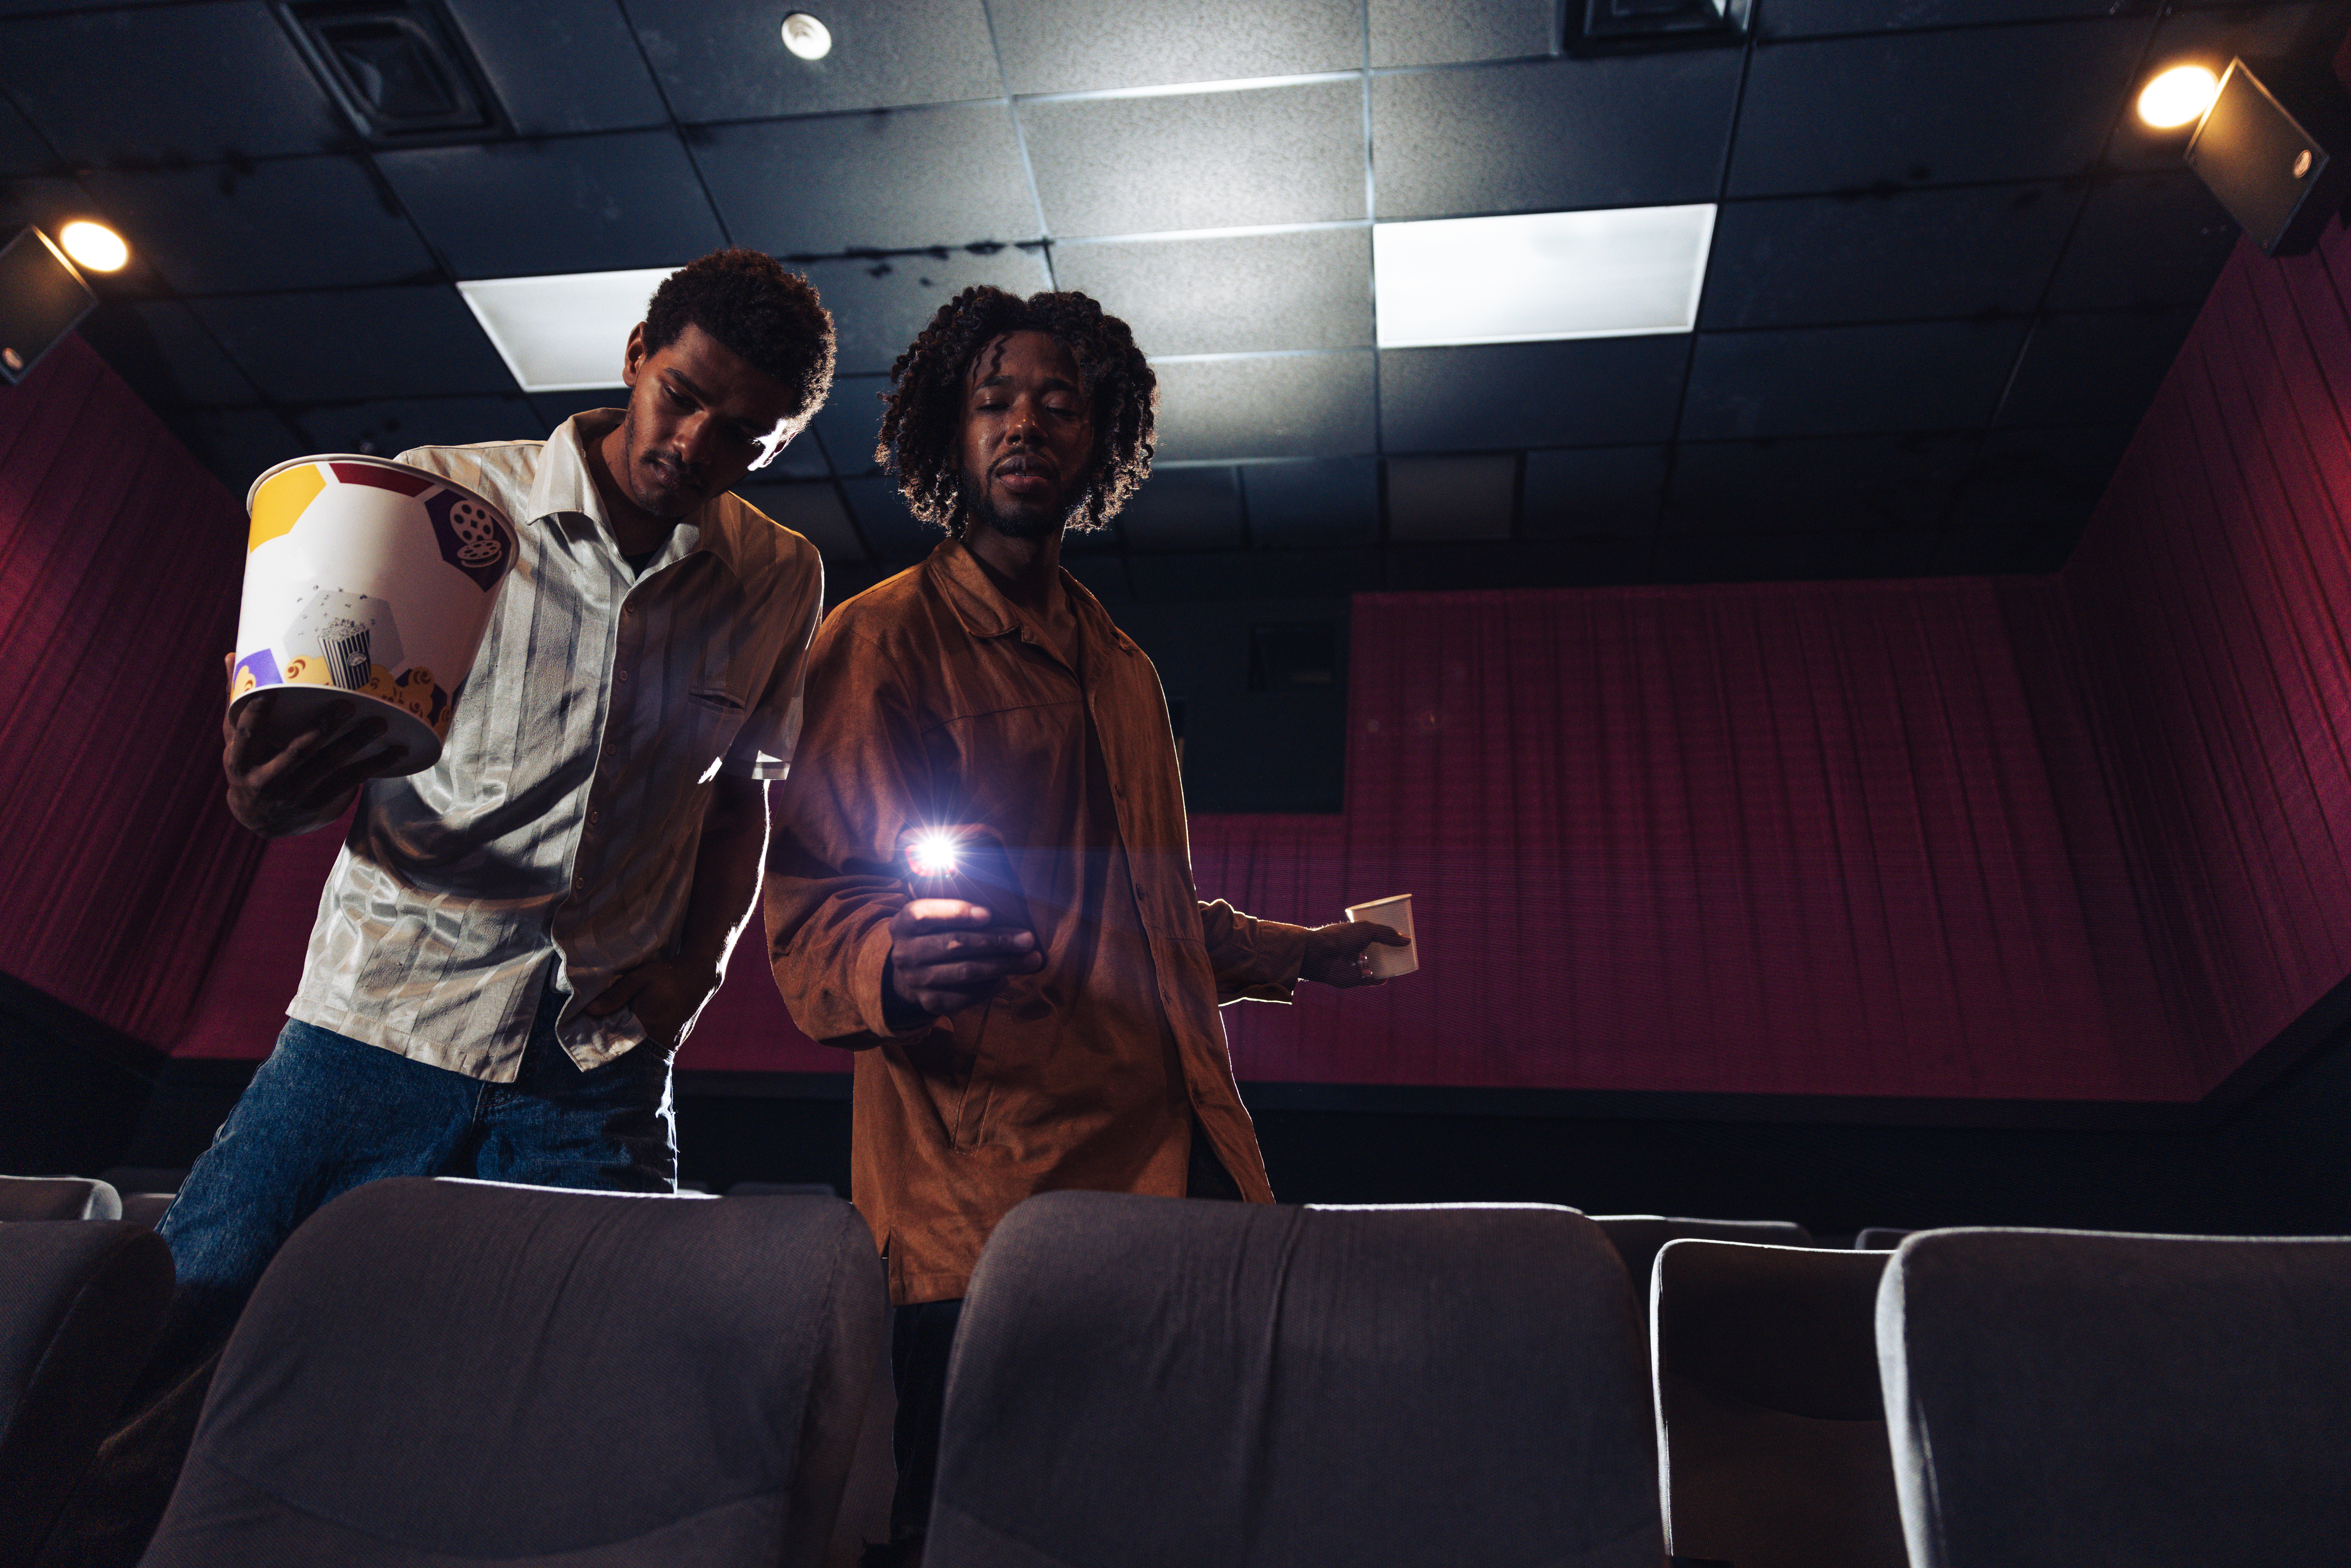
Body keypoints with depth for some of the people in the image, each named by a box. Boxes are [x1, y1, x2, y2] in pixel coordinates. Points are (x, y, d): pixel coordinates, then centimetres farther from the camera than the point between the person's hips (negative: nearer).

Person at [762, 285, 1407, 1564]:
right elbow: (807, 903, -9)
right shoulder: (881, 640, -1)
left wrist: (1291, 953, 35)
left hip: (1176, 1152, 7)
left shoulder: (1123, 669, 23)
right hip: (992, 1183, -6)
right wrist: (894, 965, -29)